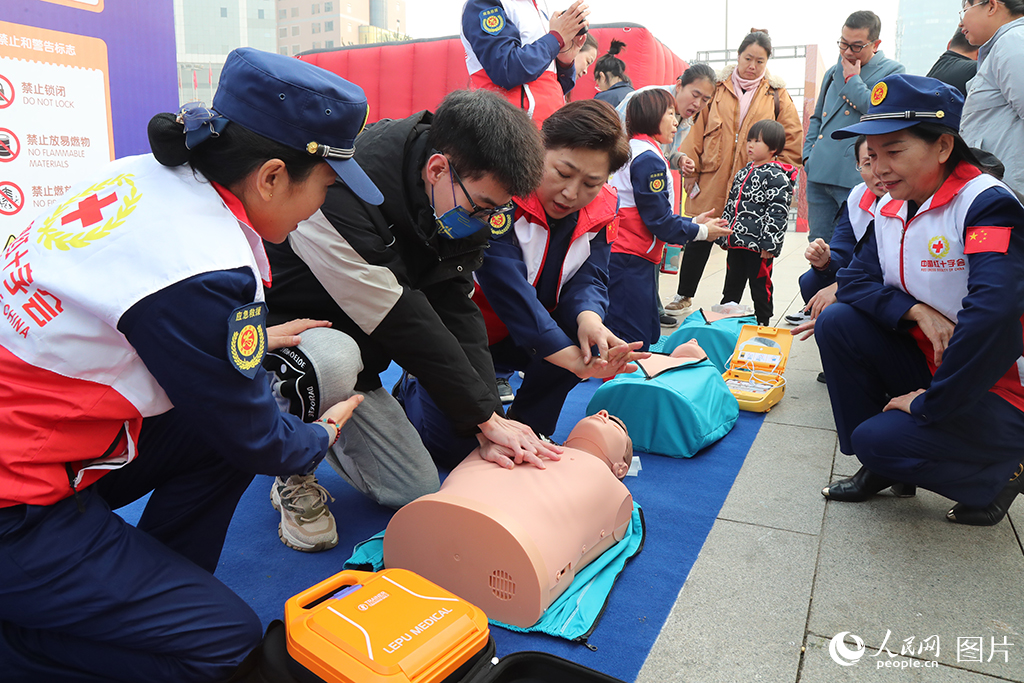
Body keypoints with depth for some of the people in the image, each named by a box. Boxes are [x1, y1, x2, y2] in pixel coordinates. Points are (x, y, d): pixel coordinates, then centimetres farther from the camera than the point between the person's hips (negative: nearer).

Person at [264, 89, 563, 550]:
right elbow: (401, 324, -32)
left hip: (361, 344, 7)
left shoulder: (459, 198, -10)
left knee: (420, 489, -1)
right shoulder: (342, 195, -34)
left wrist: (488, 423, -21)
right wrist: (486, 418, -24)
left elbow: (456, 310, -12)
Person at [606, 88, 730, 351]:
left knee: (649, 335, 16)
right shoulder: (649, 159, -14)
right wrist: (700, 232, -1)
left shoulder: (634, 151, 19)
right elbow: (659, 221, -15)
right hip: (630, 262, -11)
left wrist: (693, 222, 17)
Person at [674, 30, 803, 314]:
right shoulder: (717, 88, 6)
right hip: (711, 184, 0)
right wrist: (691, 171, -1)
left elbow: (793, 141, 6)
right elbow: (697, 129, 5)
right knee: (699, 241, 7)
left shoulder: (777, 95, 5)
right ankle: (683, 297, 22)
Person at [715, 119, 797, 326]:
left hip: (759, 246, -7)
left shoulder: (776, 177, -10)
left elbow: (777, 213, -15)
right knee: (732, 285, 16)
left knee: (760, 287, 5)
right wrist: (724, 235, 17)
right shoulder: (743, 173, 15)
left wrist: (769, 244, -19)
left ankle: (763, 323, 18)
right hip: (736, 241, 7)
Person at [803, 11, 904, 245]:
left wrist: (852, 79, -5)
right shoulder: (834, 71, 20)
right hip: (819, 173, 6)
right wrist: (808, 154, 14)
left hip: (856, 176, -6)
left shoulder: (892, 72, 2)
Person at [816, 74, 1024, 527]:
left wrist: (930, 404, -27)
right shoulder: (890, 209, 3)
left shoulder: (987, 203, -20)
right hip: (929, 365, 7)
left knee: (879, 439, -24)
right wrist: (916, 311, -19)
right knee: (837, 322, -10)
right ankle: (881, 469, 4)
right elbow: (854, 281, 0)